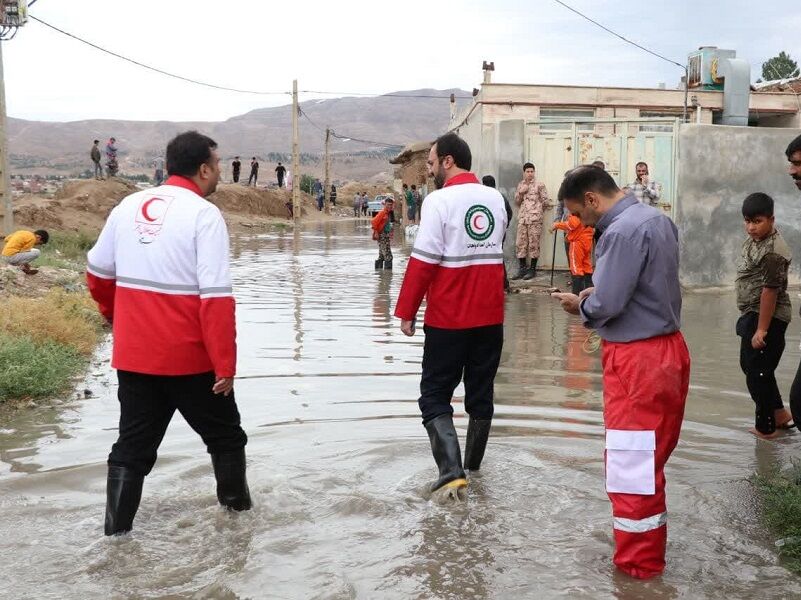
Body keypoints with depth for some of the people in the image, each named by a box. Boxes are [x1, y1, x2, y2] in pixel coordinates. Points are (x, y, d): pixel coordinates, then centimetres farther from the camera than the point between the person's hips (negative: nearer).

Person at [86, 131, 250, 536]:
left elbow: (97, 272, 15)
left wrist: (114, 315, 32)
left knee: (133, 443, 14)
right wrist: (225, 365, -16)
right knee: (224, 434, 17)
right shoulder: (204, 214, -13)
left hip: (132, 354, 5)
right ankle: (236, 503, 32)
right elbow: (215, 298, -19)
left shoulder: (128, 206, 5)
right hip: (189, 356, -5)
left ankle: (117, 527, 14)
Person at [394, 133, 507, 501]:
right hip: (490, 317, 6)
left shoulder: (439, 201, -13)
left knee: (435, 396, 3)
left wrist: (406, 312, -8)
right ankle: (472, 463, 31)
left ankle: (452, 473, -10)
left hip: (448, 319, -6)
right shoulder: (495, 199, 8)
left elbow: (423, 261, -15)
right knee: (481, 393, 17)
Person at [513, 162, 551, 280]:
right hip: (522, 218, 5)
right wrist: (520, 192, -1)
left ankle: (532, 269, 3)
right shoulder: (520, 185, 14)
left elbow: (545, 201, 0)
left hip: (535, 218, -5)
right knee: (520, 243, 4)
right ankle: (522, 268, 11)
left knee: (534, 244, -3)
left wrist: (537, 211, 9)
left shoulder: (540, 185, -1)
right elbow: (517, 202, 14)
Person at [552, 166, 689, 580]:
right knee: (649, 459, 21)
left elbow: (605, 306, -22)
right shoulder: (656, 219, 10)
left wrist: (580, 305, -1)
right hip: (666, 349, 10)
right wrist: (598, 291, 8)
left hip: (638, 360, -10)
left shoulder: (622, 231, -21)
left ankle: (639, 563, 11)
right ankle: (647, 546, 35)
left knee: (632, 465, 0)